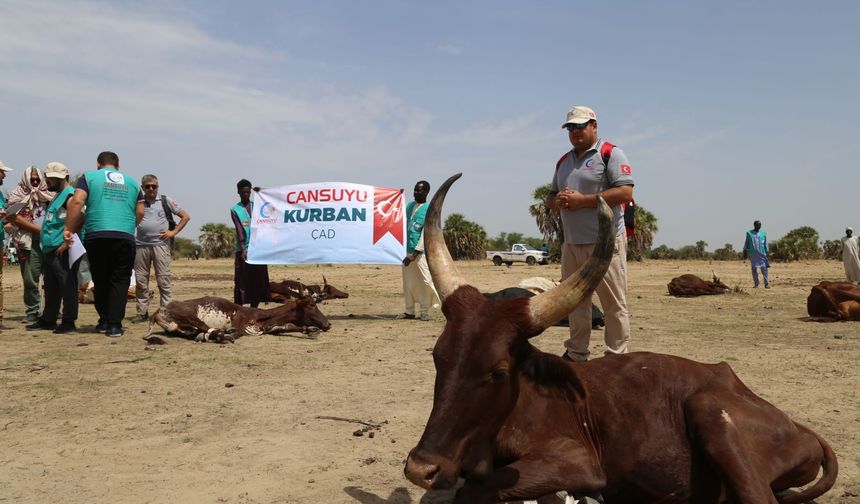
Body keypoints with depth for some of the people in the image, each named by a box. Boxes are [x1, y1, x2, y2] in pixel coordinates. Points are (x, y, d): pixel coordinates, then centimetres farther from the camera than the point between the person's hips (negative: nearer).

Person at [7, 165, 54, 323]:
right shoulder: (18, 196, 6)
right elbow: (15, 218, -4)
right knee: (30, 279, -1)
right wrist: (39, 229, -10)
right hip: (29, 243, -2)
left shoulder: (48, 194, 13)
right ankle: (32, 312, 8)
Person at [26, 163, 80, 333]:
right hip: (51, 250, 11)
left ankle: (68, 322, 0)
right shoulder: (57, 196, 21)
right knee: (51, 287, 15)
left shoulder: (70, 195, -11)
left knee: (67, 285, -5)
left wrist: (66, 244, -22)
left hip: (63, 251, -11)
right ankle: (48, 319, 24)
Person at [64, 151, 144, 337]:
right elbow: (140, 212, 11)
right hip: (125, 237, 1)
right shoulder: (132, 182, 17)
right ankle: (114, 325, -2)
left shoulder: (89, 177, 11)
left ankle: (104, 320, 18)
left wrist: (69, 229, -3)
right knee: (120, 281, 4)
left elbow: (77, 202, -3)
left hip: (96, 236, 0)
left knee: (100, 280, 13)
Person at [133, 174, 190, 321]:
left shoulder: (166, 201, 6)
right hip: (141, 245, 3)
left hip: (160, 244, -2)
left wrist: (174, 232, -1)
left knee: (163, 280, -4)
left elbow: (186, 216, 7)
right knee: (140, 280, 5)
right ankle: (142, 313, 13)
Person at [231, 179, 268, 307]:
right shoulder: (235, 210, 3)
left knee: (258, 281, 4)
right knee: (241, 282, -4)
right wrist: (243, 249, -17)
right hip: (243, 250, -3)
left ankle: (254, 309, 13)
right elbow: (239, 230, -8)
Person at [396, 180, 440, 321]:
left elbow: (426, 234, -15)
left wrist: (414, 254, -18)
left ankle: (425, 311, 3)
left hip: (421, 251, -6)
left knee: (426, 281, -5)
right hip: (407, 249, 6)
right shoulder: (410, 205, 11)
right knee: (408, 282, 9)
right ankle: (409, 311, 17)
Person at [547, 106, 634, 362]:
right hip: (571, 243, 7)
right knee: (575, 300, 12)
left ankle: (617, 357, 4)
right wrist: (558, 201, -1)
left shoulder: (610, 153, -3)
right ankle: (576, 353, 21)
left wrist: (582, 200, -16)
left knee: (614, 302, -3)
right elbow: (550, 197, 25)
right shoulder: (564, 161, 20)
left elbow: (625, 192, -14)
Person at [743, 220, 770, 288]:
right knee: (754, 268, 3)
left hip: (762, 253, 0)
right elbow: (746, 243, 9)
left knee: (764, 268, -6)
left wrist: (767, 254, 6)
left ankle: (766, 283, -3)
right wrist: (745, 253, 7)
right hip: (752, 253, 0)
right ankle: (756, 284, 8)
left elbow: (765, 244, 9)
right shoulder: (749, 233, 4)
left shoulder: (763, 233, 6)